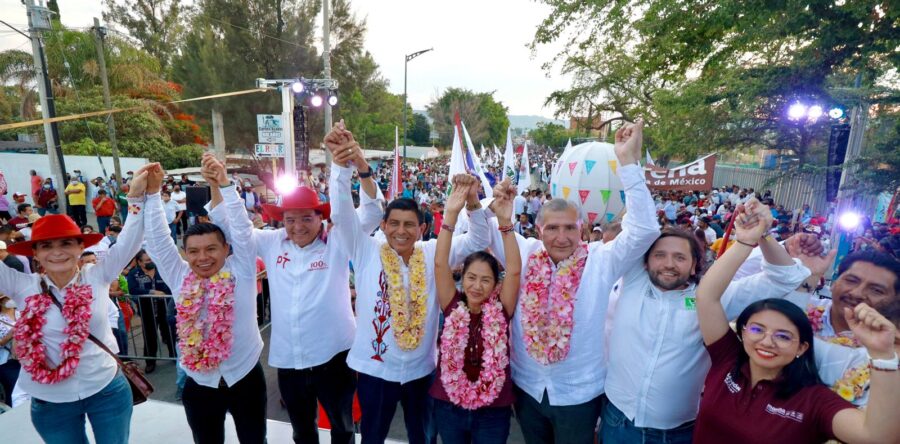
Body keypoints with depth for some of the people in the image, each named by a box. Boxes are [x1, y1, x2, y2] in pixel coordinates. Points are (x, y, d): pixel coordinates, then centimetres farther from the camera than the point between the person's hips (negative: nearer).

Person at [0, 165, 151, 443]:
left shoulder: (97, 277, -9)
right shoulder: (23, 287, -7)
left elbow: (129, 242, -15)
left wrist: (137, 195, -25)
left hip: (107, 389, -1)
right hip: (51, 402, 1)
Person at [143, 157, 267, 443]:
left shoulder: (239, 271, -8)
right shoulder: (180, 278, -1)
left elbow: (242, 229, -16)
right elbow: (158, 240, -5)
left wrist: (224, 184, -22)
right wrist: (153, 193, -11)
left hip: (245, 377, -2)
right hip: (199, 384, 2)